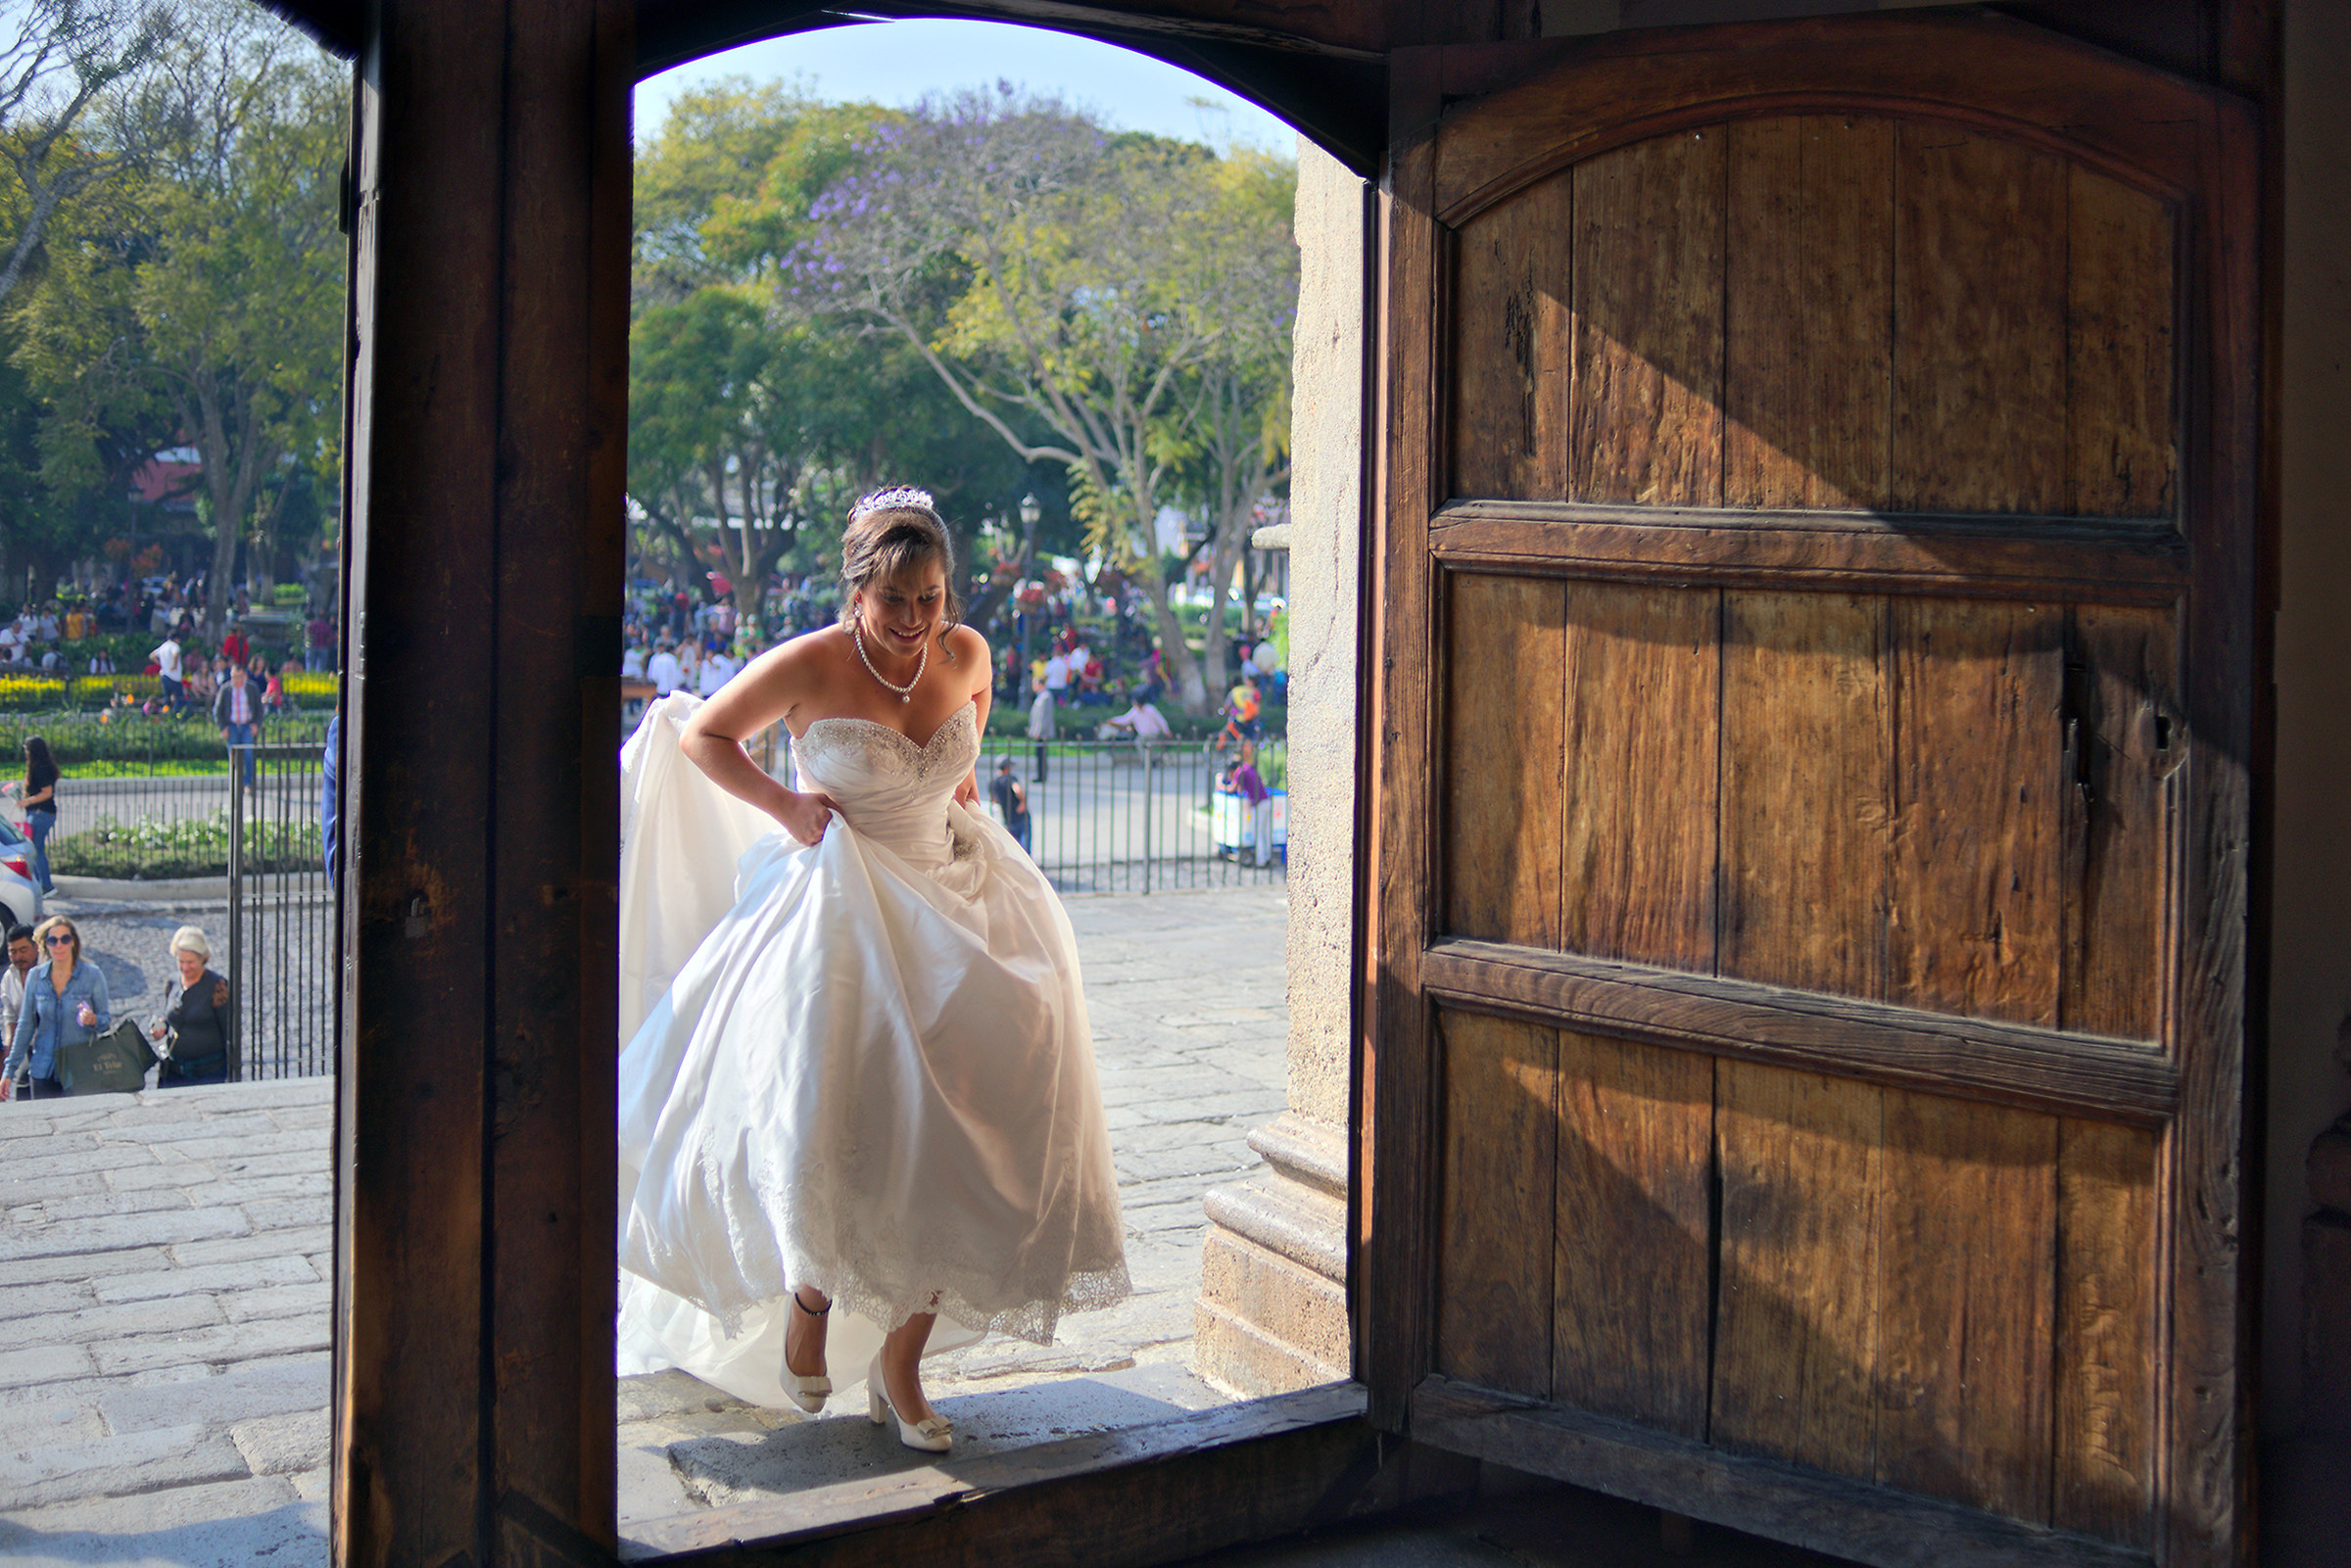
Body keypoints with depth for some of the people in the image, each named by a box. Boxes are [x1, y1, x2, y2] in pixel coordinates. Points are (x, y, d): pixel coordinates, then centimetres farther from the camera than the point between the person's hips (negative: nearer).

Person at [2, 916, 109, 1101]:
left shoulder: (93, 975, -2)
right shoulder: (35, 976, 5)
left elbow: (107, 1020, 2)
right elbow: (26, 1025, 10)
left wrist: (93, 1020, -22)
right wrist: (9, 1071, 9)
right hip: (44, 1072, 2)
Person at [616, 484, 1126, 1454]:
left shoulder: (964, 652, 2)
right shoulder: (809, 666, -11)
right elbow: (701, 735, 0)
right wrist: (783, 805, -9)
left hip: (951, 917, 4)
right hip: (839, 920, -4)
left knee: (956, 1140, -1)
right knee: (836, 1129, -18)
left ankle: (899, 1368, 12)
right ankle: (811, 1295, 15)